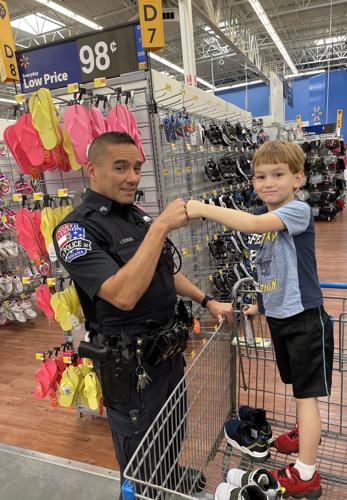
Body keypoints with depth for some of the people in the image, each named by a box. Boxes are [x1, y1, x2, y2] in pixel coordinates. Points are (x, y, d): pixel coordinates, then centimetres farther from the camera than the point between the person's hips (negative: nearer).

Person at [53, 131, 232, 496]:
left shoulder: (139, 216, 4)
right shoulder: (75, 230, -21)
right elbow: (123, 295, -34)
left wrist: (207, 302, 9)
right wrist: (160, 226, -32)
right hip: (129, 361, -8)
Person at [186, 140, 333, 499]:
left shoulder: (299, 210, -19)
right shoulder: (265, 217, 5)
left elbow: (254, 224, -38)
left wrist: (204, 209, -35)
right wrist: (261, 303, 15)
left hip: (304, 318, -7)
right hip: (278, 316, 8)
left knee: (305, 392, 4)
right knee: (298, 386, 25)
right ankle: (307, 433, 49)